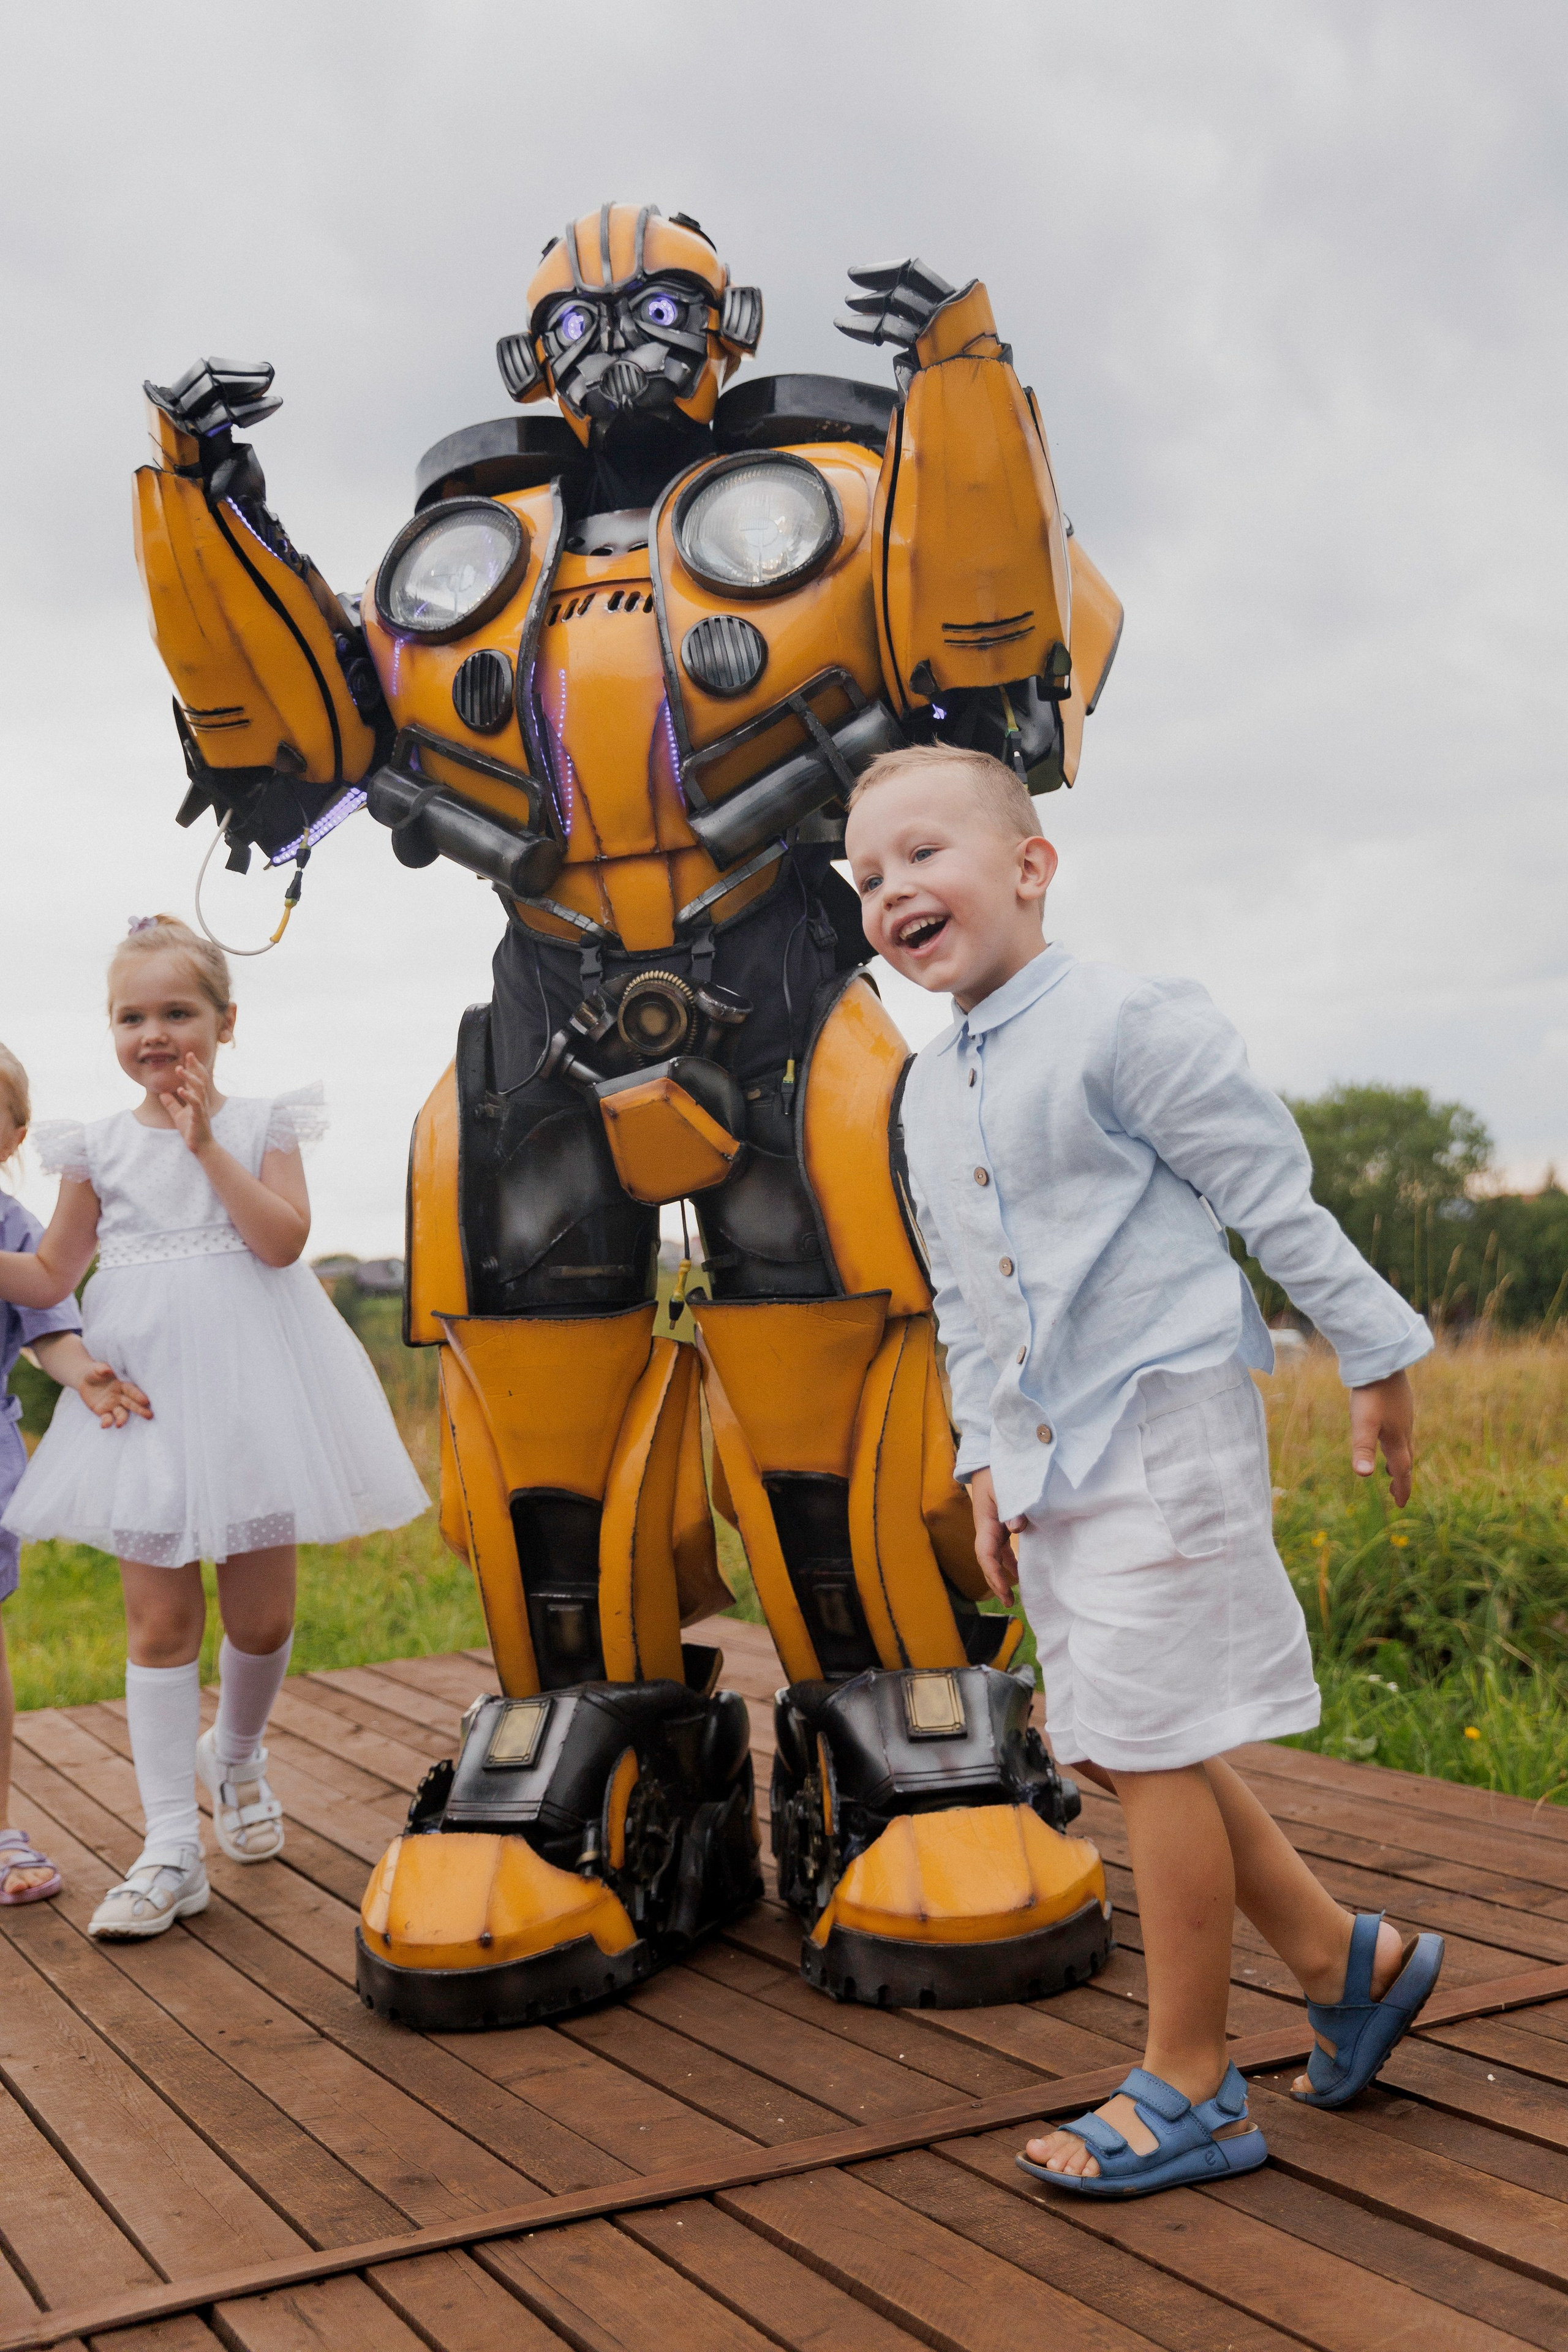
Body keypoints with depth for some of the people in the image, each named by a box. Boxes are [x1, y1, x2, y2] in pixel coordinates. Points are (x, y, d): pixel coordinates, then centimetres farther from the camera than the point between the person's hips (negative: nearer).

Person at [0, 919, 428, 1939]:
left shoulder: (262, 1125, 1)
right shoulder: (99, 1146, 7)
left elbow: (282, 1241, -14)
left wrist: (207, 1145, -19)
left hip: (250, 1389, -1)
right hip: (145, 1395, 1)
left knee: (263, 1616, 7)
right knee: (160, 1617, -1)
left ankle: (235, 1754, 39)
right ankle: (171, 1852, 3)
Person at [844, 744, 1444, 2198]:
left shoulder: (1125, 1024, -13)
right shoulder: (927, 1094, 11)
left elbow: (1276, 1195, -9)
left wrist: (1376, 1360, -5)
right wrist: (985, 1463, 16)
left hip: (1165, 1432, -8)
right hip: (1048, 1463, 8)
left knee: (1149, 1746, -3)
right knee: (1112, 1746, 11)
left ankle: (1188, 2091, 12)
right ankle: (1347, 1959, 29)